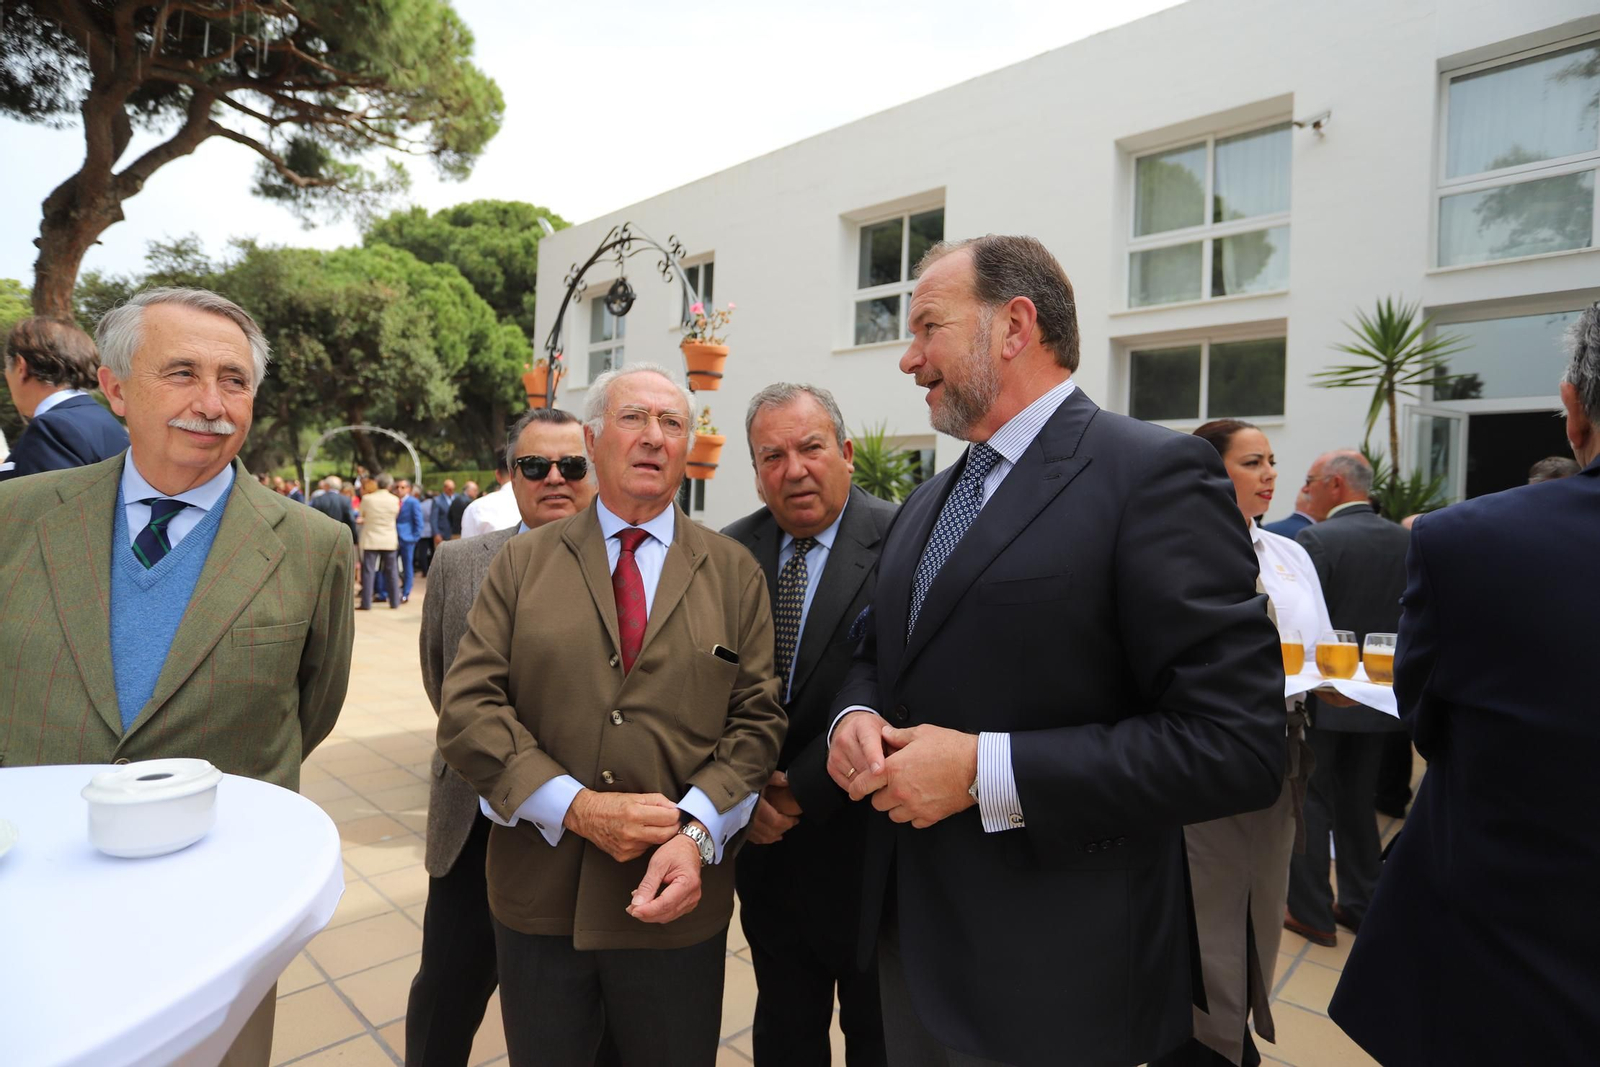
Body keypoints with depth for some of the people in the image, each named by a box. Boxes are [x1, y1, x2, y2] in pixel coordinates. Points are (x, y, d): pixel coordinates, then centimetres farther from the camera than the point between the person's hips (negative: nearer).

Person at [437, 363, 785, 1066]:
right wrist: (576, 806, -15)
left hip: (677, 903, 0)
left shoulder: (734, 572, 2)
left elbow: (757, 719, -2)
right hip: (537, 899, 1)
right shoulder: (522, 564, 3)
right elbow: (468, 708, -5)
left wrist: (697, 832, -16)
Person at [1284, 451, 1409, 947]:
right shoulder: (1405, 541, 1)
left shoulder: (1316, 540, -18)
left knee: (1310, 801, 6)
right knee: (1358, 802, 17)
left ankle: (1312, 913, 13)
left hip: (1321, 696, -6)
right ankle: (1360, 904, 28)